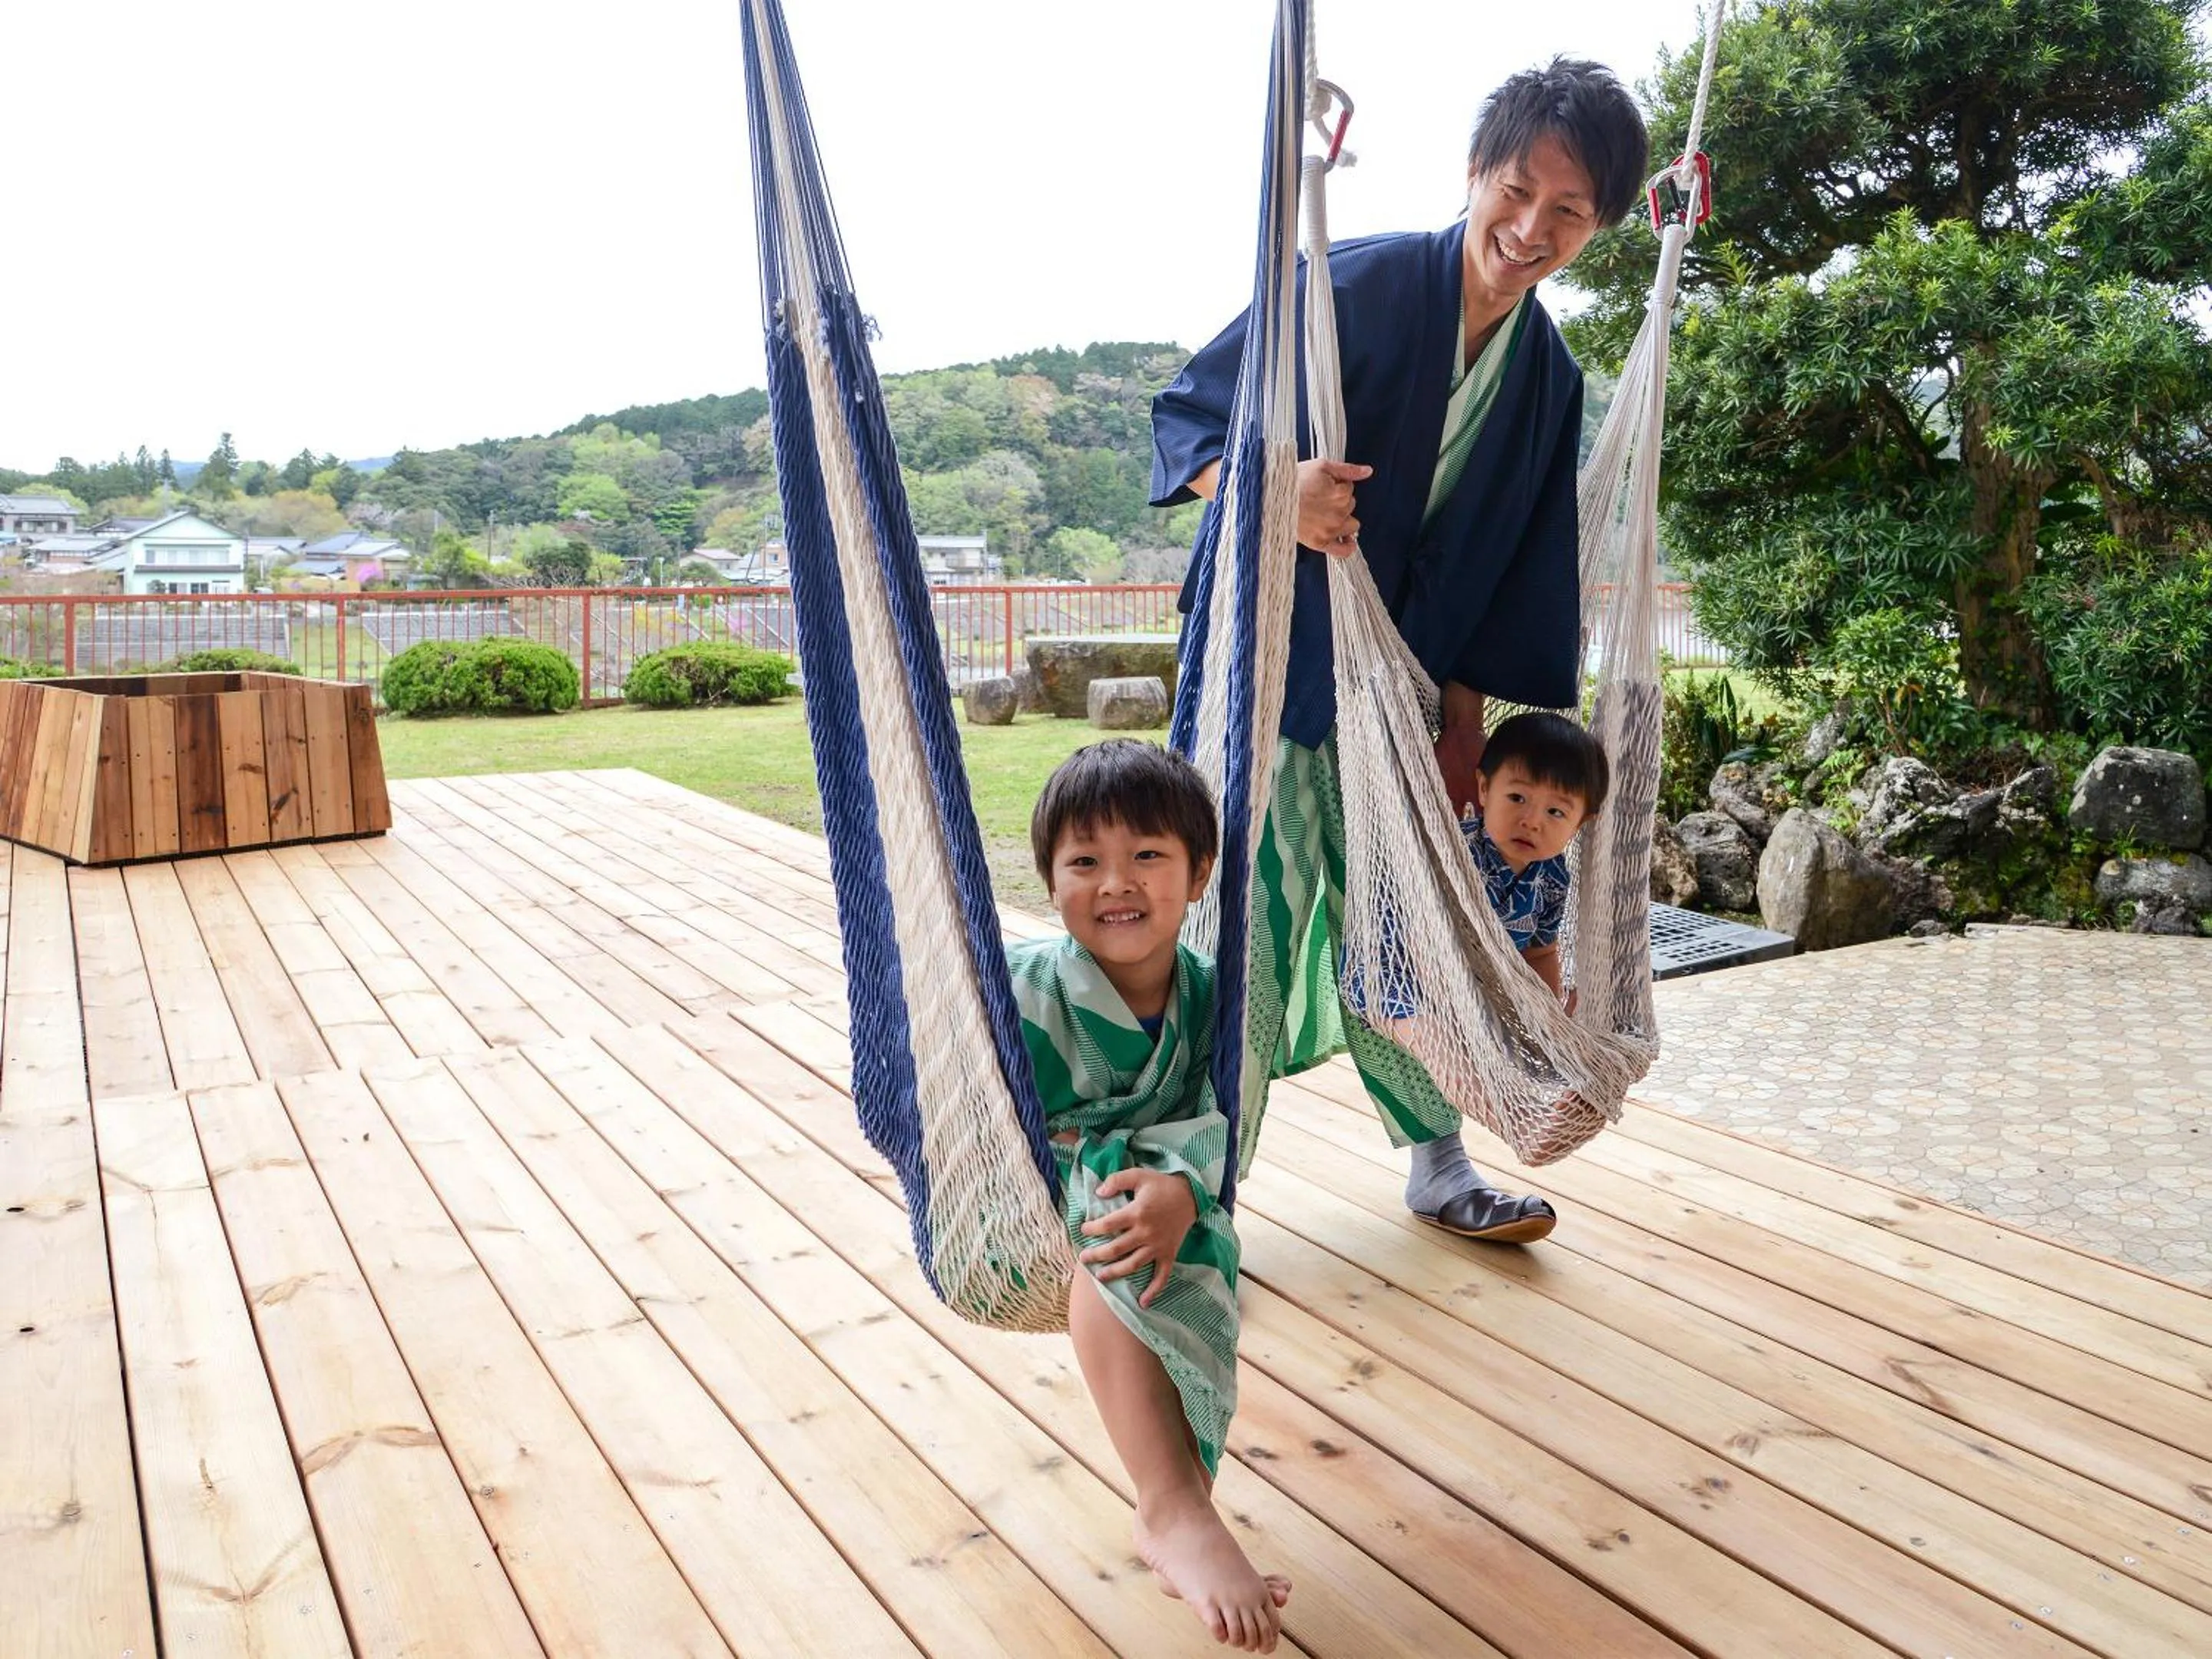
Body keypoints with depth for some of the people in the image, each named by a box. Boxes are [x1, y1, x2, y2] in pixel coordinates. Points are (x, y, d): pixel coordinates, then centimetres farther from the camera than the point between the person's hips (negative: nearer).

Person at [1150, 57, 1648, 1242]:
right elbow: (1186, 416, -13)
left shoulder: (1547, 378, 5)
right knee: (1252, 917, -7)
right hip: (1269, 661, -5)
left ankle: (1438, 1167, 27)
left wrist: (1463, 727, 6)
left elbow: (1506, 577, 9)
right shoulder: (1351, 287, -13)